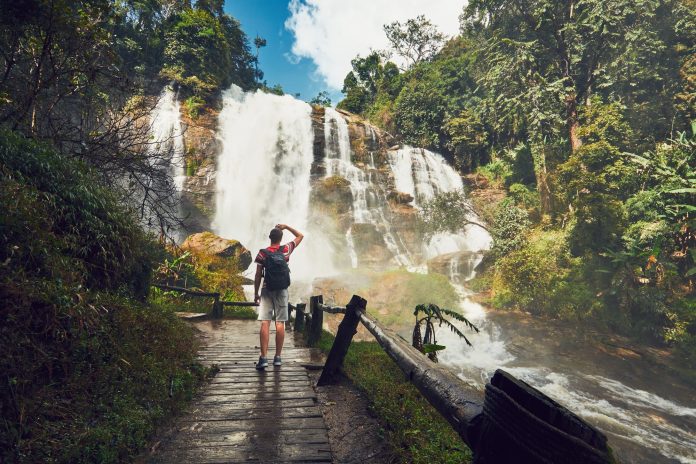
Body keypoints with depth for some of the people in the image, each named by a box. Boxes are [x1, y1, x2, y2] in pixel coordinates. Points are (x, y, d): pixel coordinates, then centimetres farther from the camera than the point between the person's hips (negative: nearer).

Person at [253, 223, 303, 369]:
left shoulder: (262, 253, -2)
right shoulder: (286, 249, 0)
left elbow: (258, 275, -3)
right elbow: (300, 236, 15)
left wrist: (256, 293, 6)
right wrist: (286, 227, 17)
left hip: (267, 290, -1)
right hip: (282, 290, 1)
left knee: (265, 323, -3)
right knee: (280, 323, 4)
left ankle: (263, 357, -8)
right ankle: (277, 357, 9)